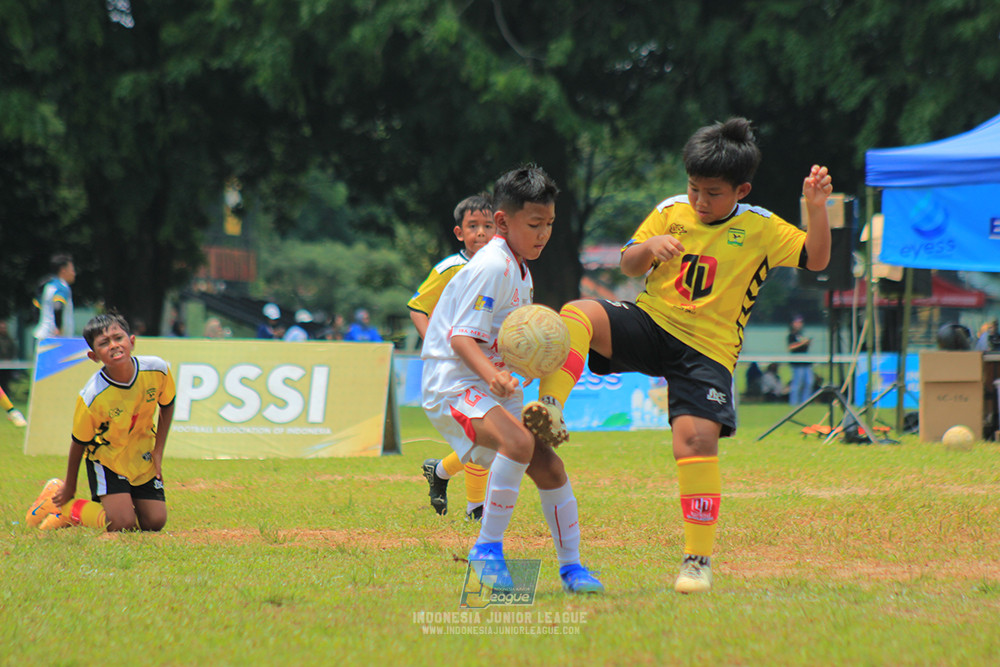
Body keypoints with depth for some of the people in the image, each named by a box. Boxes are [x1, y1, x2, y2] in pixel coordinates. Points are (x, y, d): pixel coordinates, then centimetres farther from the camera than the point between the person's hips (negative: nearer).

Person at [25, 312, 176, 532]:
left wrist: (158, 452, -1)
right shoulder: (92, 398, -29)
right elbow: (79, 443, -14)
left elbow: (167, 406, 3)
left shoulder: (157, 370, -20)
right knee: (122, 524, -17)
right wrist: (69, 489, -2)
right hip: (106, 458, -5)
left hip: (143, 458, 5)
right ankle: (64, 506, 8)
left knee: (155, 521, -2)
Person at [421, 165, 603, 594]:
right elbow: (461, 337, -24)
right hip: (453, 382, -10)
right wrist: (491, 374, -39)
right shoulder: (492, 267, -17)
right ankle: (488, 548, -20)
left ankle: (571, 565, 18)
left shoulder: (520, 270, 14)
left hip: (491, 384, 10)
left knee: (548, 466, 5)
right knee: (519, 442, -32)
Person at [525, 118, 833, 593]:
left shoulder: (761, 229, 2)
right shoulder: (671, 212, 8)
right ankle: (550, 415, -34)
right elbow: (628, 266, 10)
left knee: (696, 438, -19)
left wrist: (816, 208, -20)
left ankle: (698, 560, -9)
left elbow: (815, 259, -5)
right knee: (576, 314, -26)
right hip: (650, 322, 3)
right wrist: (650, 245, -12)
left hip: (708, 349, -2)